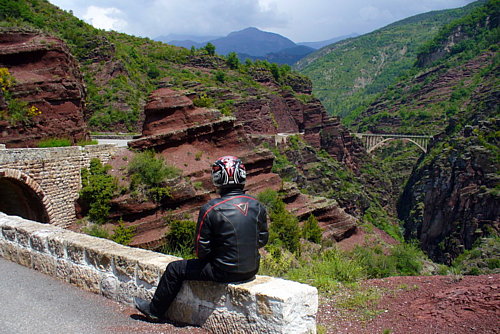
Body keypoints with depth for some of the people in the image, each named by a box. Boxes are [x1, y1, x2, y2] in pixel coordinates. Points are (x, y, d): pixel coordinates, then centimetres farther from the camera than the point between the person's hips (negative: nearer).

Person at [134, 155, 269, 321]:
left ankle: (155, 310, 36)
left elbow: (202, 249, -12)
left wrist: (204, 256, 10)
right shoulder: (258, 206, -5)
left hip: (224, 272, -6)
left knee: (175, 269, 15)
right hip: (252, 269, 6)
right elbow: (263, 239, 7)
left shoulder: (210, 210, -20)